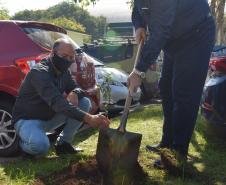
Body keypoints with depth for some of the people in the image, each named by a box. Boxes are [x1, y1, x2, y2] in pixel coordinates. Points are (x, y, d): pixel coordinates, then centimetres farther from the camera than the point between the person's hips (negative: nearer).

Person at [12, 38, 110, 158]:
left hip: (49, 117, 8)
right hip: (27, 119, -8)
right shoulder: (40, 72, -28)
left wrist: (74, 94, -21)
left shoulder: (63, 72, 0)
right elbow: (57, 102, -41)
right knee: (40, 145, -39)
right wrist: (88, 118, -52)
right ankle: (24, 144, -1)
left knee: (84, 102, -7)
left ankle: (63, 143, 1)